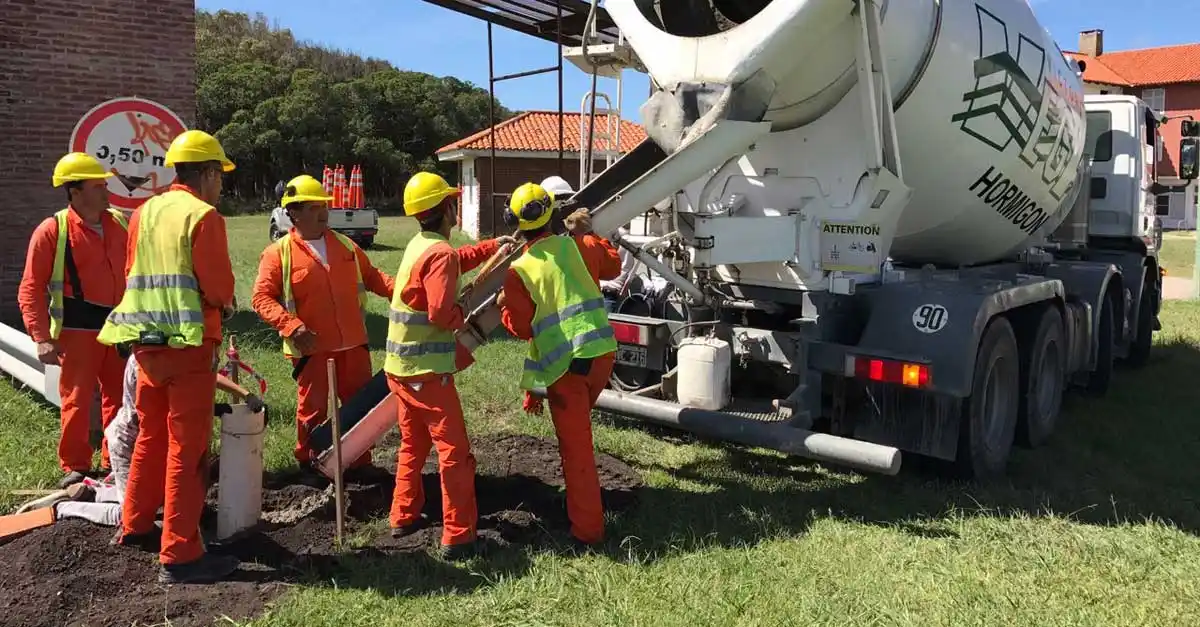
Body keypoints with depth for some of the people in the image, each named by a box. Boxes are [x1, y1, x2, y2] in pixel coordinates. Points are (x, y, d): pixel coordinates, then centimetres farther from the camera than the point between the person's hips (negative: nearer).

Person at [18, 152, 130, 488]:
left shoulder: (120, 223, 6)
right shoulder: (52, 230, -9)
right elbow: (31, 288, -9)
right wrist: (42, 337, -15)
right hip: (78, 329, -5)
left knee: (119, 398, 12)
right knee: (77, 400, 0)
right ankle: (75, 467, 14)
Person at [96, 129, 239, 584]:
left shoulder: (144, 212, 11)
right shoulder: (203, 216, -12)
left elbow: (134, 275, 14)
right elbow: (219, 287, -16)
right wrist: (226, 304, 4)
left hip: (146, 341, 8)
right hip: (189, 343, -8)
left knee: (151, 436, 22)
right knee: (186, 448, -2)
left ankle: (134, 525, 35)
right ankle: (179, 555, 3)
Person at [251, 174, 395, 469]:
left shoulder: (345, 245, 10)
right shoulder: (278, 253, -5)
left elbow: (371, 276, 16)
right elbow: (261, 297, -8)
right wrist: (292, 326, -21)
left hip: (353, 345, 5)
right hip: (312, 348, -5)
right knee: (313, 409, 6)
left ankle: (361, 463, 29)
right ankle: (310, 465, 25)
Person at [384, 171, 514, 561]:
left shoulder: (419, 245, 11)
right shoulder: (439, 253, -18)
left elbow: (458, 260, 31)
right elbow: (441, 313, -26)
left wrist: (494, 246, 30)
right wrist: (463, 317, -6)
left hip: (400, 366, 10)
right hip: (427, 371, -10)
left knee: (413, 445, 23)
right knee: (454, 453, -2)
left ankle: (403, 517, 33)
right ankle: (458, 538, 1)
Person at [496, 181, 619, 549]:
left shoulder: (519, 271, -5)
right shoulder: (576, 246, 6)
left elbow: (521, 328, -2)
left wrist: (503, 305, 17)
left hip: (565, 364, -5)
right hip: (602, 352, 5)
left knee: (576, 448, 3)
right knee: (578, 430, 28)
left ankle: (587, 529, 8)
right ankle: (582, 499, 41)